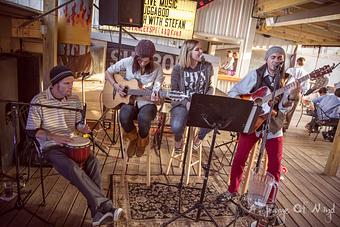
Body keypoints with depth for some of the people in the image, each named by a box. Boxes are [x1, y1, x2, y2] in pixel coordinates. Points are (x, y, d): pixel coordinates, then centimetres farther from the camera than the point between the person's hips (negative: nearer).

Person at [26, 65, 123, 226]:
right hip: (51, 147, -4)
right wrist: (53, 137, -21)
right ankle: (105, 205, -25)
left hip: (71, 144, 4)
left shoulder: (74, 99, 3)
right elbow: (31, 130, -6)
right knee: (73, 168, -31)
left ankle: (98, 212, -18)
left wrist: (83, 128, -9)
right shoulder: (39, 101, -11)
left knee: (93, 162, -23)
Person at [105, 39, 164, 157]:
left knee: (144, 118, -34)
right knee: (124, 117, -32)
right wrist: (115, 85, -12)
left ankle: (142, 141, 4)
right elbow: (108, 72, 6)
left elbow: (156, 93, -9)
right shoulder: (128, 62, -5)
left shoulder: (157, 69, -8)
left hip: (147, 103, -1)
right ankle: (132, 138, 5)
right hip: (129, 100, 1)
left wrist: (155, 98, -33)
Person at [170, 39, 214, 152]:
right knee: (176, 127, -32)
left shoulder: (207, 67, 4)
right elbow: (174, 91, -2)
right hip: (182, 103, -2)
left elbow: (209, 87, 12)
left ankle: (199, 137, 10)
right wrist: (186, 103, -18)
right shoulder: (178, 69, -4)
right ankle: (178, 139, 11)